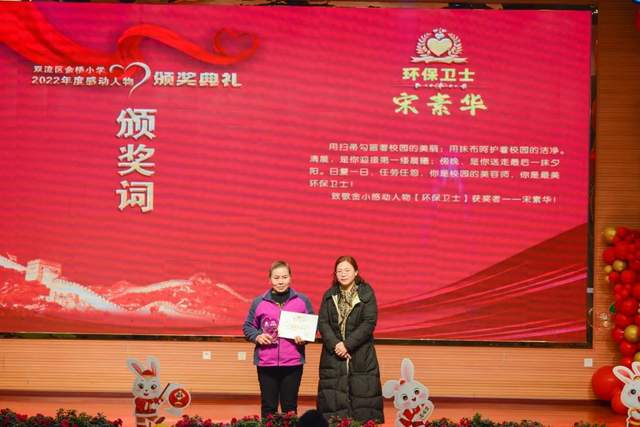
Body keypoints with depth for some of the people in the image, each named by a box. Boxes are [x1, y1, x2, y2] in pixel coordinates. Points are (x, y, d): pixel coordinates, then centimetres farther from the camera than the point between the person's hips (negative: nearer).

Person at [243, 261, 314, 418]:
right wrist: (257, 336, -8)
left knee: (290, 407, 8)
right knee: (268, 407, 6)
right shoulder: (259, 302, 4)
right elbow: (248, 327, 11)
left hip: (293, 363, 0)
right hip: (266, 363, 0)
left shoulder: (302, 301, 5)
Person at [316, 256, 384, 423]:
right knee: (333, 402, 0)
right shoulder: (329, 295, 9)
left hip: (361, 357, -2)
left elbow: (369, 323, -8)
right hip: (333, 356, 2)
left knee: (363, 400, -3)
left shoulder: (366, 293, 0)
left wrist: (347, 345, -14)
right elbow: (322, 323, 2)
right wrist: (335, 344, -13)